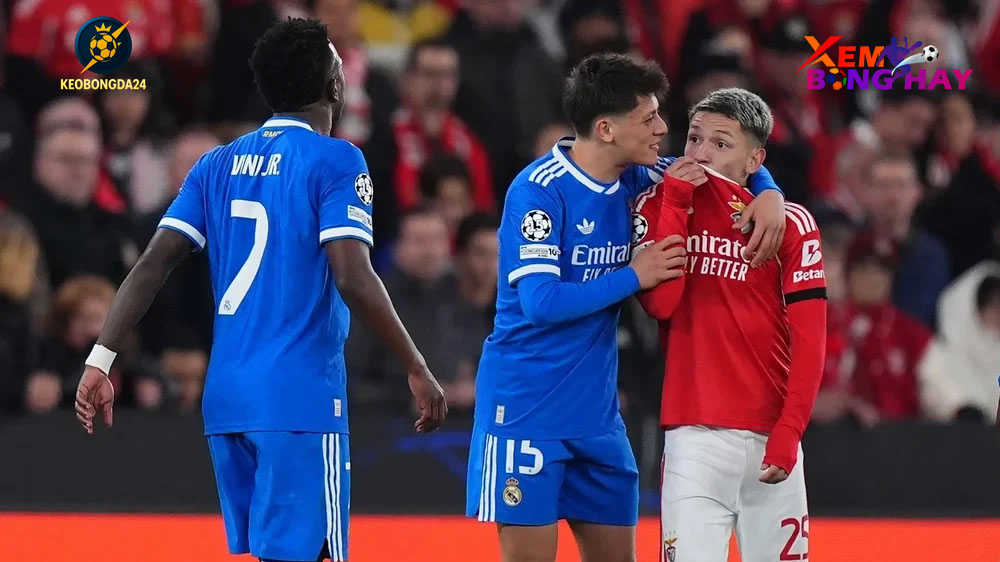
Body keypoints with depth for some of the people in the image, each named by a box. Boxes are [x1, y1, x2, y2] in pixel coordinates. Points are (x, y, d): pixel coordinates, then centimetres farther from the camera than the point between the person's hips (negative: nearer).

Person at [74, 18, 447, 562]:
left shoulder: (217, 165, 12)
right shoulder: (334, 162, -6)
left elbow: (152, 265, 4)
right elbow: (353, 280, -15)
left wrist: (100, 359, 3)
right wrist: (417, 370, -7)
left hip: (226, 396, 7)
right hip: (300, 397, -7)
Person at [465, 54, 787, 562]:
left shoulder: (631, 179, 5)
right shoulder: (539, 191, -16)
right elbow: (541, 301, -23)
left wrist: (767, 193, -3)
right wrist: (634, 276, -16)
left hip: (596, 413, 7)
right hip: (527, 408, -7)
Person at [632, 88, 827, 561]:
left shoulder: (790, 223, 3)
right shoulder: (658, 206, 7)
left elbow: (808, 339, -1)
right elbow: (660, 303, -8)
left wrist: (788, 431, -11)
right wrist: (675, 201, -7)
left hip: (770, 440, 0)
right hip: (694, 434, 0)